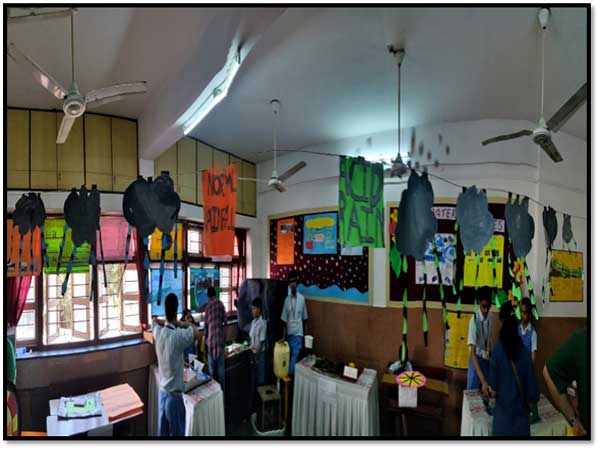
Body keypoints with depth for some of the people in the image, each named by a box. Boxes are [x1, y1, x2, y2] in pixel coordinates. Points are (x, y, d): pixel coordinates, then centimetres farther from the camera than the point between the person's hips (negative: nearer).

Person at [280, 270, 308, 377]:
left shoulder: (302, 298, -6)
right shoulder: (287, 299, 1)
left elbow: (304, 318, 2)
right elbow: (284, 320, 3)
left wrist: (304, 335, 5)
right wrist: (283, 336, 0)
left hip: (298, 334, -3)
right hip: (289, 334, 3)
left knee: (294, 361, -5)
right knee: (289, 359, 12)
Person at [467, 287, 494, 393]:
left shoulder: (490, 317, -5)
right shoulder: (474, 320, -24)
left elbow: (489, 339, 10)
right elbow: (473, 352, -28)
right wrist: (483, 380, -34)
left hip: (487, 360, 6)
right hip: (477, 360, -5)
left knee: (487, 392, 11)